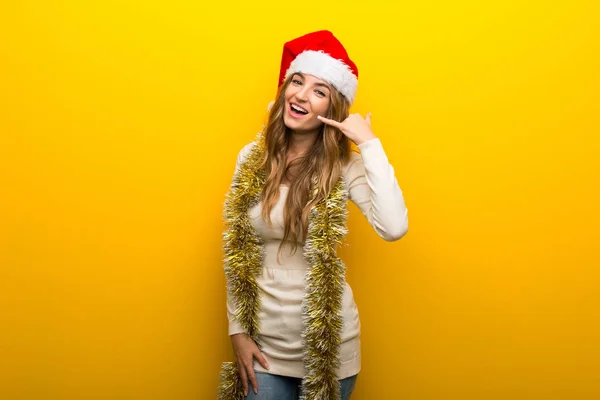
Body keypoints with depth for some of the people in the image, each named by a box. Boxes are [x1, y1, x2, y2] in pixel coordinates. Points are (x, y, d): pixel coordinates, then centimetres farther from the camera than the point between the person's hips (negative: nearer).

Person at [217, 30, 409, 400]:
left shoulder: (345, 166, -10)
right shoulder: (252, 158, -2)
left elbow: (394, 228, -28)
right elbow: (237, 255, 4)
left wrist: (370, 144, -22)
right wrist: (238, 330, 3)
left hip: (328, 341, -2)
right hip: (264, 339, 2)